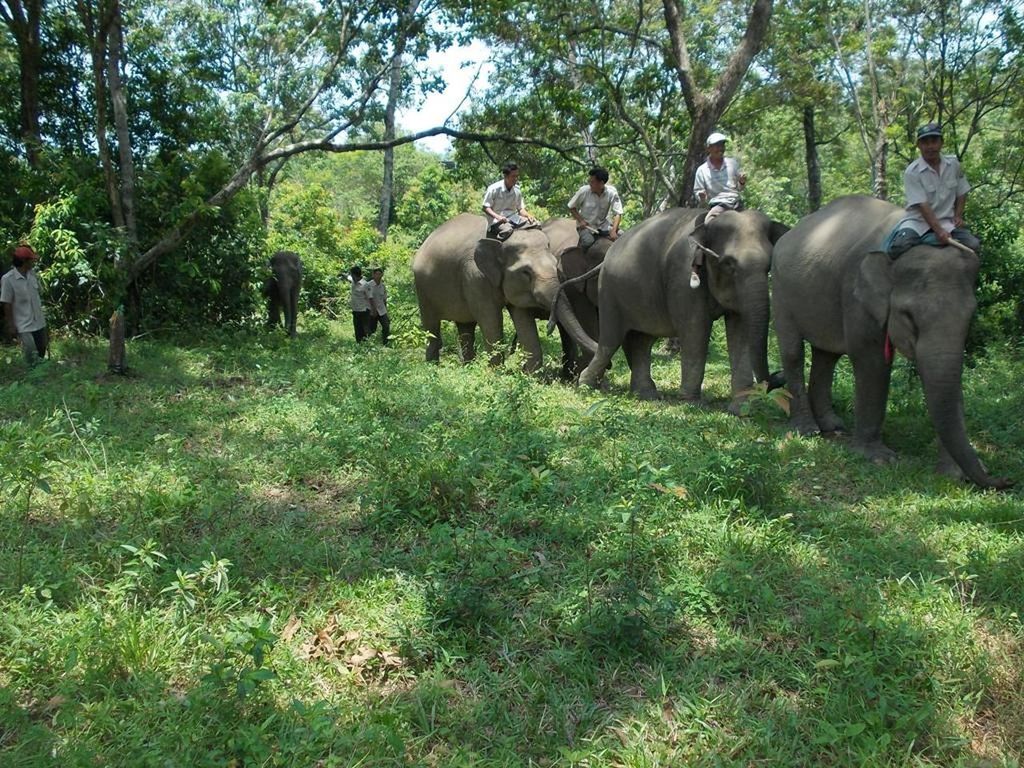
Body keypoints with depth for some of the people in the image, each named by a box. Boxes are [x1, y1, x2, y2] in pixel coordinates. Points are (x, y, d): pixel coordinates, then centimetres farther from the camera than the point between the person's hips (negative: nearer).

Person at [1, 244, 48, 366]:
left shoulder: (32, 274, 0)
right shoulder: (8, 279, -17)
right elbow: (7, 304, -12)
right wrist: (11, 325, -10)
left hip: (39, 322, 6)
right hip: (24, 325, -6)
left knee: (42, 353, 16)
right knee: (32, 357, -5)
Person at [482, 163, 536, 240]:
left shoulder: (517, 190, 8)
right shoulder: (494, 189, -8)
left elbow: (520, 208, 14)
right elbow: (486, 208, -7)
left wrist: (528, 215, -8)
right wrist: (498, 217, -23)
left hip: (513, 218, 6)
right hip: (498, 221, -6)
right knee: (507, 230, -40)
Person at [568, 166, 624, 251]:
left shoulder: (612, 192, -16)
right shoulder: (584, 191, -17)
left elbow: (617, 214, -14)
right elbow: (572, 207, -3)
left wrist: (613, 231, -29)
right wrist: (580, 220, -17)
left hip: (603, 225, 2)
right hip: (586, 225, -2)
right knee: (588, 242, -32)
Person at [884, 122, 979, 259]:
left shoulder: (953, 164, 1)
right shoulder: (912, 171, -13)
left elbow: (961, 193, 14)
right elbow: (922, 205, -19)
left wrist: (958, 216, -1)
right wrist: (938, 231, -26)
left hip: (946, 221, 4)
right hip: (918, 220, -4)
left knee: (973, 245, -17)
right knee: (899, 245, -32)